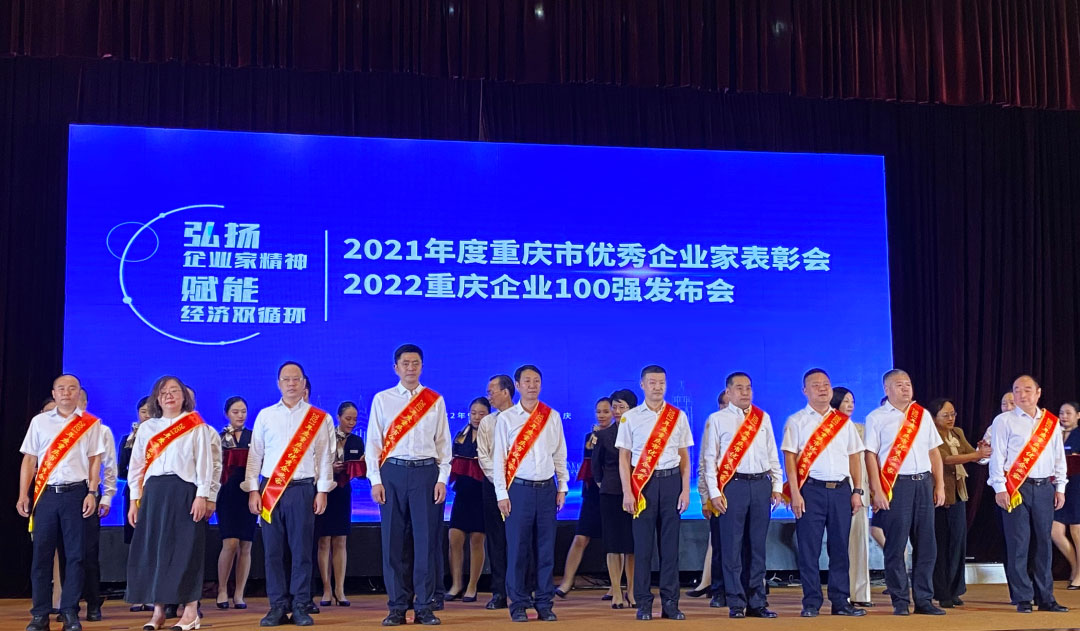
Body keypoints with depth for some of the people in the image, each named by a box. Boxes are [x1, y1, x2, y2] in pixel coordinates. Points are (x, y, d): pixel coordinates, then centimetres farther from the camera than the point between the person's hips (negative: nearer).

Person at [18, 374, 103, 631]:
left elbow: (95, 460, 4)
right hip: (45, 494, 1)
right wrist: (23, 495, 2)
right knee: (41, 553, 1)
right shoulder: (39, 422, 9)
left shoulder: (91, 424, 6)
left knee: (74, 554, -1)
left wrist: (91, 493, -5)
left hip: (76, 493, -1)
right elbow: (29, 459, 8)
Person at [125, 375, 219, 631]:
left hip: (184, 492, -4)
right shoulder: (146, 428, 14)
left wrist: (202, 496, -10)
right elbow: (136, 466, 14)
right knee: (153, 549, 1)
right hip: (153, 493, 4)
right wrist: (135, 500, 7)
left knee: (185, 549, -5)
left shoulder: (197, 427, 4)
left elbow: (205, 463, -1)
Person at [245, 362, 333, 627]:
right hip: (270, 489, 1)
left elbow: (324, 456, 5)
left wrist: (322, 491, -1)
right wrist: (253, 490, 1)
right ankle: (278, 606, 8)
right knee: (273, 551, 2)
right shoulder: (265, 415, 9)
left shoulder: (318, 417, 6)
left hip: (302, 489, -1)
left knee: (301, 550, -1)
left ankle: (300, 607, 6)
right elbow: (255, 454, 8)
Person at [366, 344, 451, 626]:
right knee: (393, 541, 0)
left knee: (426, 540, -1)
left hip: (426, 471, 0)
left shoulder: (435, 401, 9)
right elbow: (373, 442, 6)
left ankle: (424, 607, 6)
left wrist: (442, 479, -1)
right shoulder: (382, 400, 8)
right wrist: (375, 480, -2)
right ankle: (397, 607, 8)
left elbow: (444, 442, 8)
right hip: (393, 472, 0)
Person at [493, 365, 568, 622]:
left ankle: (544, 604, 11)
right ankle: (518, 605, 7)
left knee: (546, 548, 4)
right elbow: (499, 457, 1)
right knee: (517, 548, -1)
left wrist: (562, 487, 7)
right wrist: (502, 494, -4)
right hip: (519, 488, -2)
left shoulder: (552, 417, 9)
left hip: (547, 488, 2)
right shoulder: (506, 418, 2)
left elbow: (560, 454, 12)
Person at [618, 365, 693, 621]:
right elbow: (624, 457, 3)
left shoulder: (678, 416, 9)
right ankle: (643, 603, 6)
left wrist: (685, 490, 1)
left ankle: (670, 602, 9)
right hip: (643, 484, -1)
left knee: (670, 543, 3)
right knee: (643, 544, -1)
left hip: (671, 481, 1)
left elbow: (684, 456, 9)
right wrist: (627, 492, -5)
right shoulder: (630, 418, 4)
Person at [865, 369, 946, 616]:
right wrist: (877, 491, -11)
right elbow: (871, 455, -4)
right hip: (895, 485, -4)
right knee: (896, 545, -2)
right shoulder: (877, 418, 1)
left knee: (926, 544, 5)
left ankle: (924, 600, 13)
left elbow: (934, 451, 16)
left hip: (924, 483, 4)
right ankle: (900, 601, 6)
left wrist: (939, 485, 9)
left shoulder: (923, 415, 14)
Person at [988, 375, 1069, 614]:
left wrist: (1060, 488, 9)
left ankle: (1045, 598, 14)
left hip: (1045, 488, 4)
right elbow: (997, 456, -3)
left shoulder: (1052, 422, 12)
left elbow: (1059, 457, 15)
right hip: (1016, 488, -4)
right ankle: (1023, 599, 3)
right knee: (1019, 544, -4)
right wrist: (1000, 488, -9)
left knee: (1043, 543, 7)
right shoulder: (1004, 421, 1)